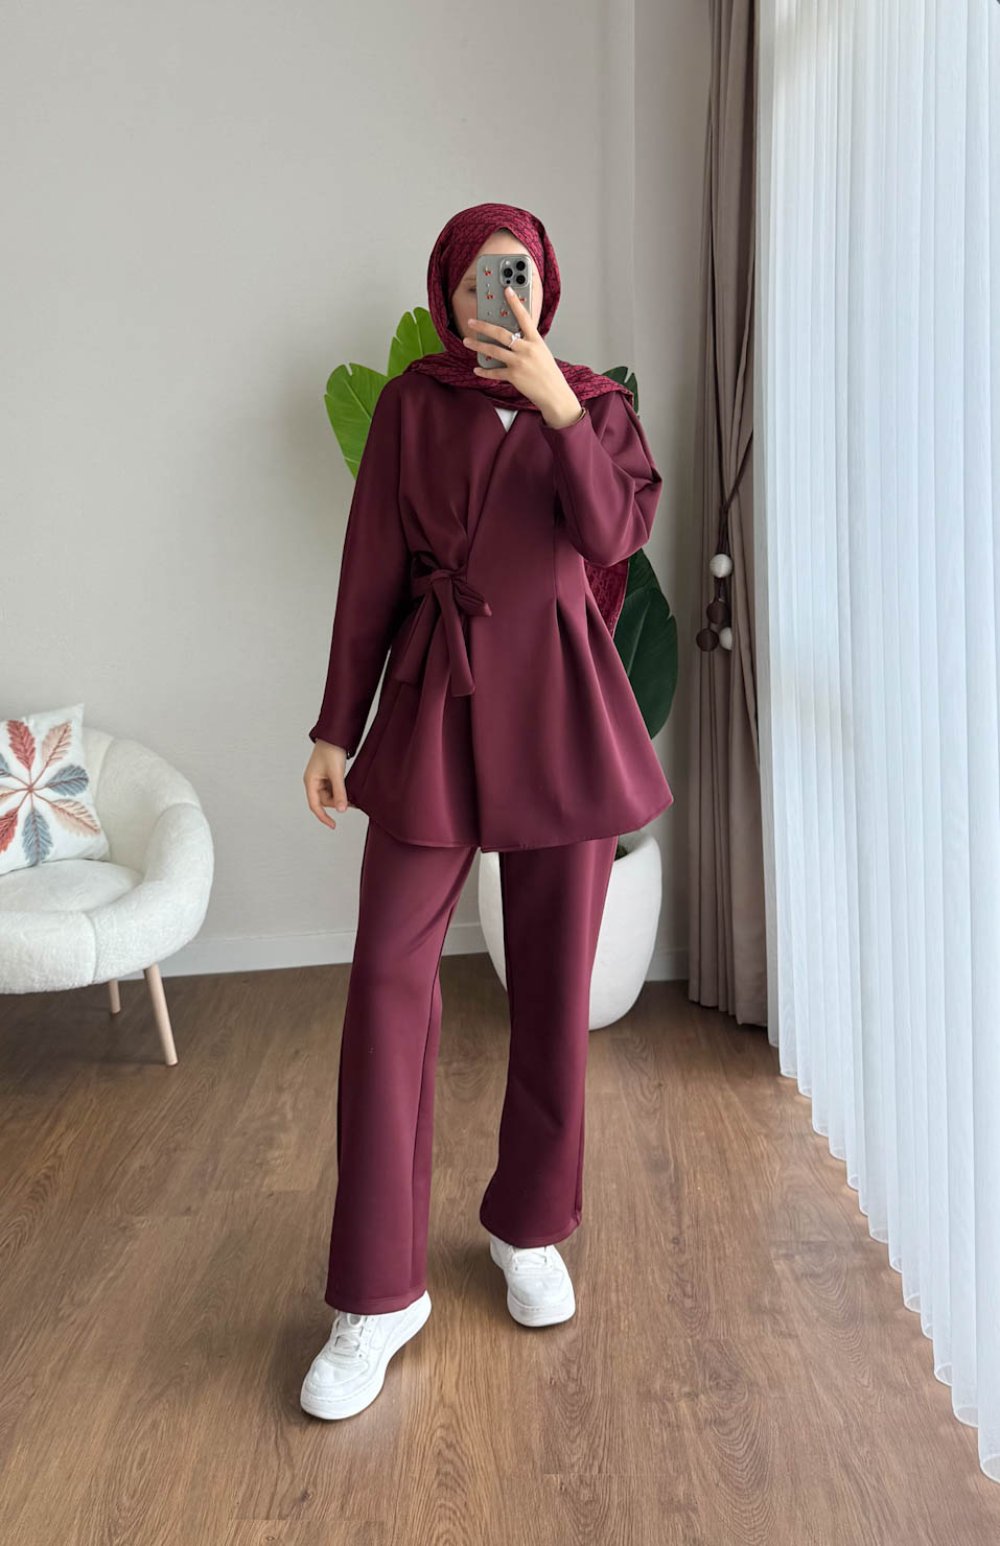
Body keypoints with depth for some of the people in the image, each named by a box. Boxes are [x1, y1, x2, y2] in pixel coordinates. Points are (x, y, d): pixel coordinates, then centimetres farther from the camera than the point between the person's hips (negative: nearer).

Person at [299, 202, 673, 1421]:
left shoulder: (598, 404, 10)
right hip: (435, 703, -1)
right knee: (388, 979, -8)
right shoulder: (410, 404, 7)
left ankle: (530, 1229, 27)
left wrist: (555, 406, -16)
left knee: (554, 981, 6)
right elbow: (369, 574, 3)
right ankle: (379, 1293, 3)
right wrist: (335, 727, 0)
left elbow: (614, 532, -8)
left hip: (562, 709, 1)